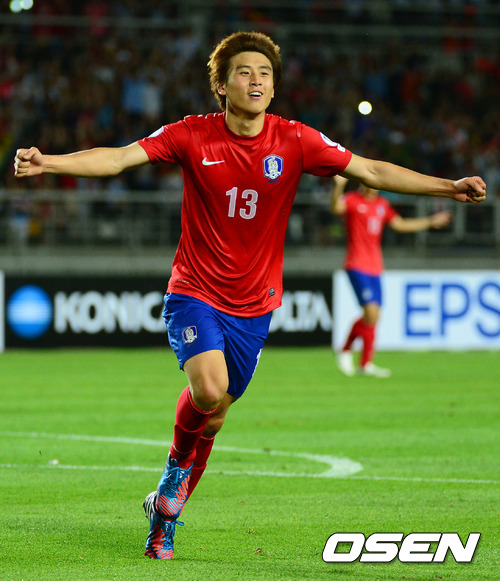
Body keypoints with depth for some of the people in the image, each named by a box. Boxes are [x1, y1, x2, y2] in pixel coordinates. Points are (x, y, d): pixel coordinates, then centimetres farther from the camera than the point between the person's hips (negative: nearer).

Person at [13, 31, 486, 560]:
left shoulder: (294, 141, -5)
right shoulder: (192, 136, -9)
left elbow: (371, 171, -4)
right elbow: (119, 158, -14)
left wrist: (446, 187, -13)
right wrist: (48, 163, -28)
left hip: (253, 306, 3)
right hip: (195, 293, -3)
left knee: (214, 413, 8)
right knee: (210, 390, -26)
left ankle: (165, 514, 29)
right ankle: (179, 463, 7)